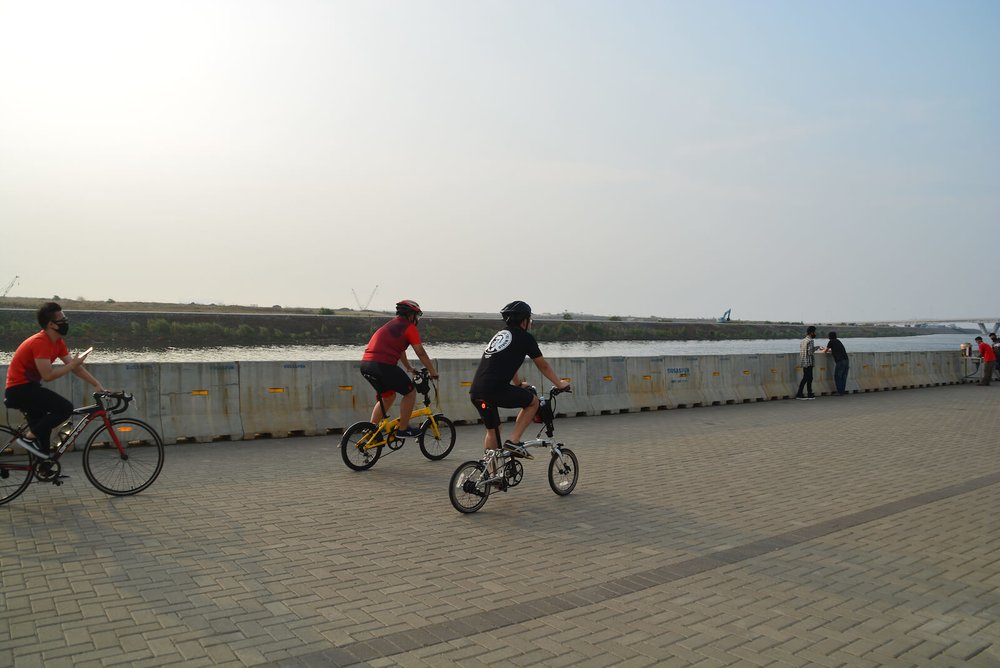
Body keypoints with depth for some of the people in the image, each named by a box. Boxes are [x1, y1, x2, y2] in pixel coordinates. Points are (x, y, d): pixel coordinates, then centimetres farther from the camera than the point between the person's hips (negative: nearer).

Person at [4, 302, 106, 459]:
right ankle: (29, 438, -9)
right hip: (20, 389, -10)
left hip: (27, 388, 10)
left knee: (42, 426, 16)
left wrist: (97, 385, -1)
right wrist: (73, 364, -17)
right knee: (66, 408, -21)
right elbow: (48, 375, -27)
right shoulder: (40, 342, -22)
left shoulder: (58, 342, 7)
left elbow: (75, 368, 7)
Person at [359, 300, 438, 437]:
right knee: (410, 392, 7)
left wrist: (409, 368, 47)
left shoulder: (391, 325, 28)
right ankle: (403, 430, 11)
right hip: (383, 365, -9)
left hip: (365, 364, 9)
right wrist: (433, 373, 14)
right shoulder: (409, 327, 2)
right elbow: (421, 353, 4)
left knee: (388, 396, 26)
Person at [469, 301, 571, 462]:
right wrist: (560, 384, 30)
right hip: (495, 390, -8)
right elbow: (543, 366, 15)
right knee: (533, 401, 12)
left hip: (475, 392, 8)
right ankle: (513, 442, 3)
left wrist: (519, 384, 56)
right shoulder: (525, 337, 6)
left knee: (492, 430, 24)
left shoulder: (500, 335, 27)